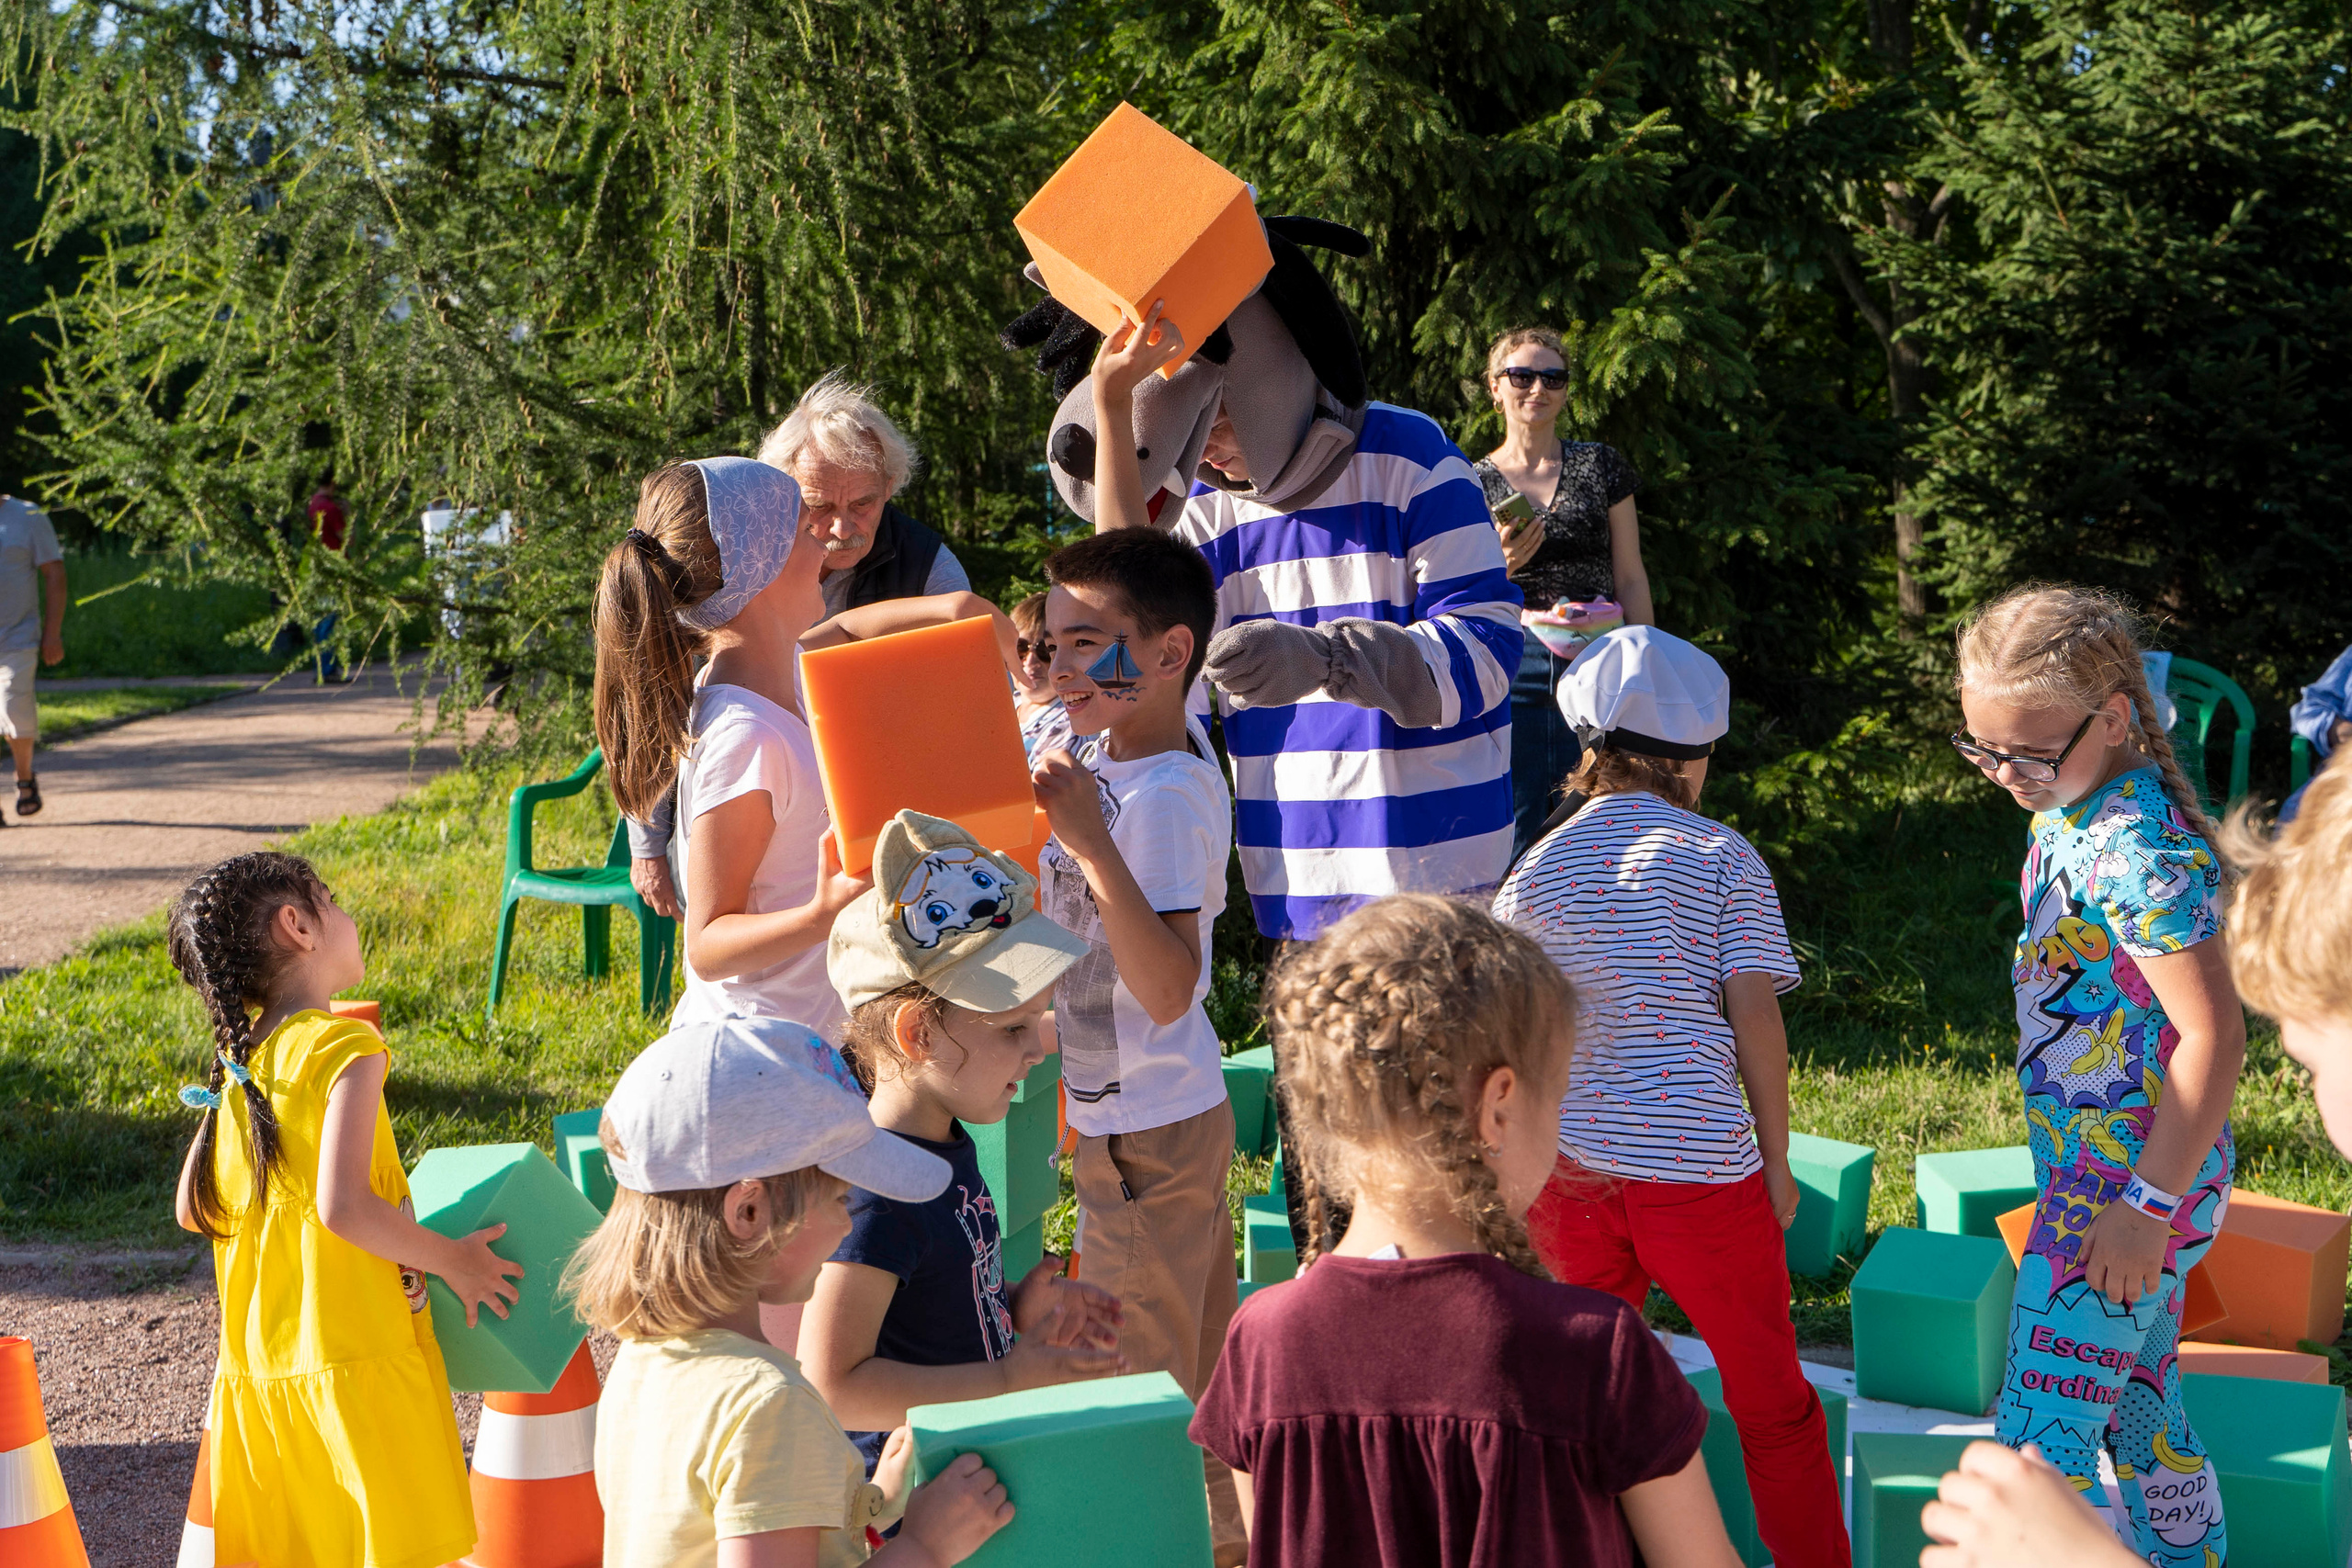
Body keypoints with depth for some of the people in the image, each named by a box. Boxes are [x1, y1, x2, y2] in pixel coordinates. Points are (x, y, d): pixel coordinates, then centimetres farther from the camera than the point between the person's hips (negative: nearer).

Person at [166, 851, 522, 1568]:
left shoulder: (241, 1060, 8)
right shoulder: (343, 1046, -14)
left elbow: (194, 1208, 14)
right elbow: (341, 1205, -23)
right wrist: (450, 1260, -11)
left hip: (256, 1367, 7)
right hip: (355, 1360, -7)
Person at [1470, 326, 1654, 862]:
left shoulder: (1601, 467, 11)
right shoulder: (1471, 485, 9)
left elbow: (1631, 579, 11)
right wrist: (1500, 566, -12)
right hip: (1509, 673, 0)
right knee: (1514, 843, -4)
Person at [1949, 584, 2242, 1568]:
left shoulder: (2138, 850, -23)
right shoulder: (2072, 810, 7)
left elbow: (2213, 1033, -25)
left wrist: (2148, 1205, -23)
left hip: (2128, 1185, -10)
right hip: (2106, 1175, 10)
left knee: (2040, 1444, -8)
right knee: (2142, 1409, 20)